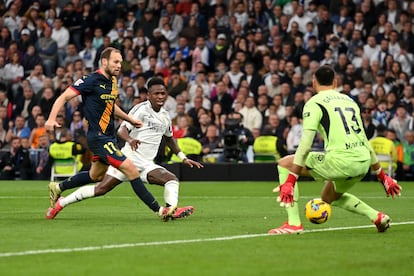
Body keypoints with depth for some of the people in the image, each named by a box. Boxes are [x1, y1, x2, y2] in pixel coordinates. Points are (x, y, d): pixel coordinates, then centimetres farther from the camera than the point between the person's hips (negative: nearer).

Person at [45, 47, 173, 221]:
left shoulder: (112, 81, 11)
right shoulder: (92, 80, -15)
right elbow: (64, 97, -14)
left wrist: (130, 119, 24)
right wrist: (52, 119, -28)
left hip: (109, 137, 10)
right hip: (98, 137, -10)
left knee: (96, 176, 23)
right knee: (130, 169, -15)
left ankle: (57, 188, 41)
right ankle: (159, 210, -14)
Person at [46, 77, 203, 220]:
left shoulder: (166, 116, 16)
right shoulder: (141, 109, -6)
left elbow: (169, 138, 35)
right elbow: (122, 130, -17)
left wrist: (183, 158, 30)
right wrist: (130, 139, -39)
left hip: (146, 164, 6)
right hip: (129, 157, -6)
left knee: (172, 179, -17)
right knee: (101, 189, -12)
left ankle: (172, 210, -37)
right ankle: (61, 203, 0)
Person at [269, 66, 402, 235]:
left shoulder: (314, 103, 2)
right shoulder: (350, 100, 23)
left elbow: (305, 145, -8)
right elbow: (365, 141, 26)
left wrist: (290, 181, -9)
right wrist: (382, 176, 32)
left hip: (340, 160, -7)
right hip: (363, 163, 7)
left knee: (284, 164, 8)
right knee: (329, 197, 33)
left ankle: (293, 223, -1)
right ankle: (377, 217, 19)